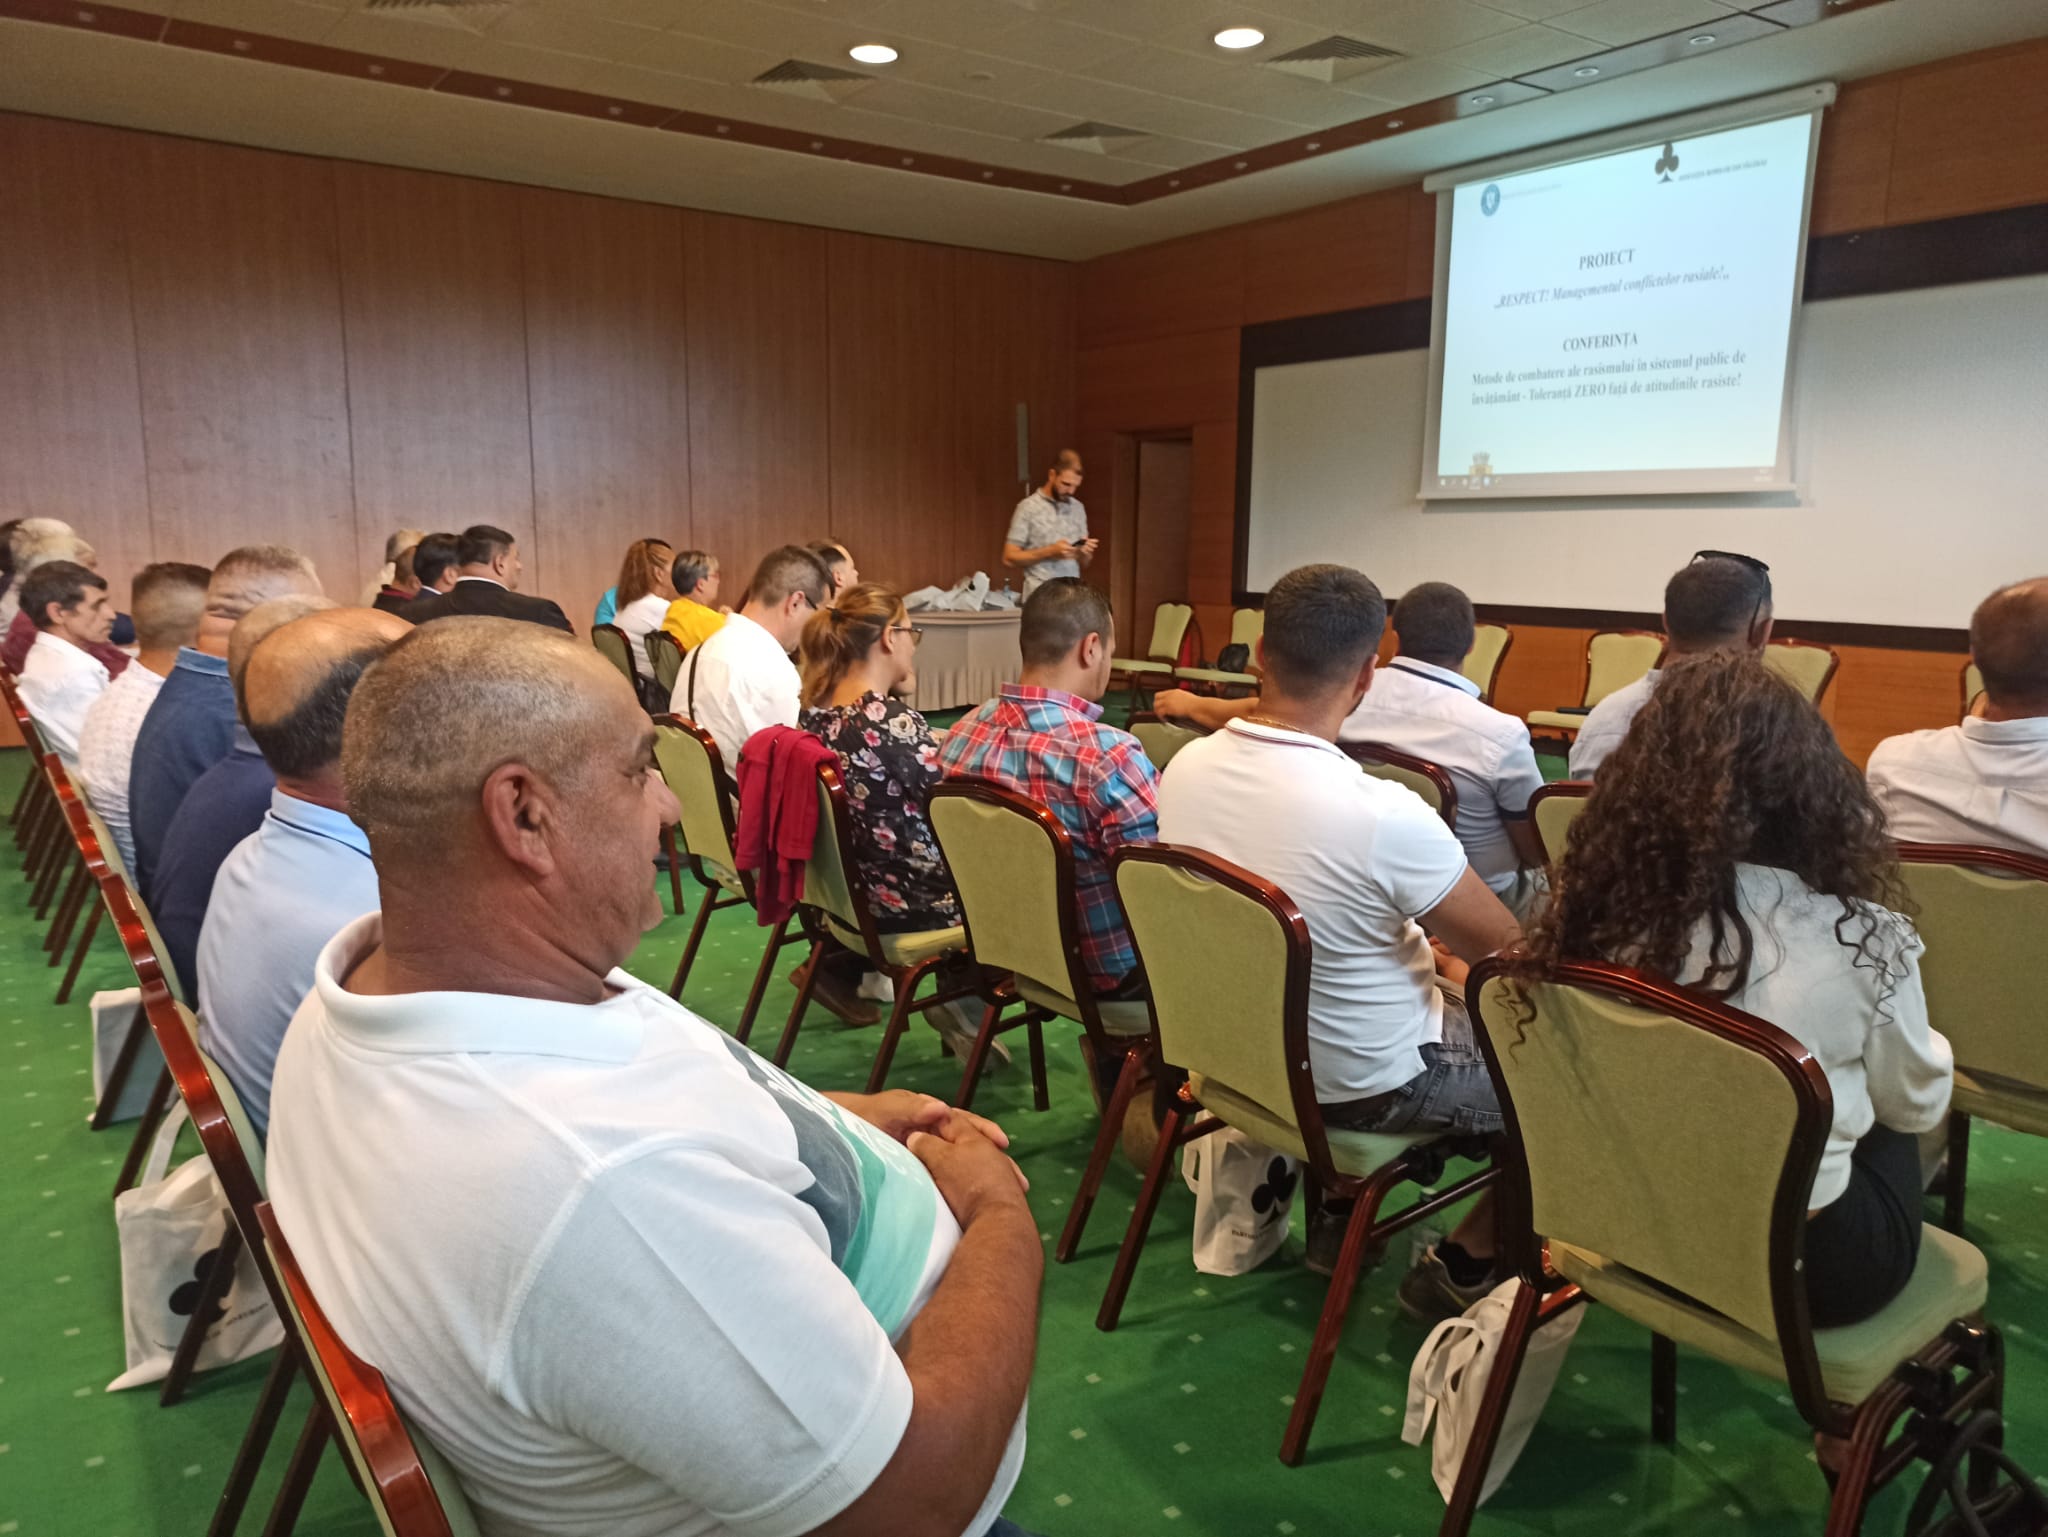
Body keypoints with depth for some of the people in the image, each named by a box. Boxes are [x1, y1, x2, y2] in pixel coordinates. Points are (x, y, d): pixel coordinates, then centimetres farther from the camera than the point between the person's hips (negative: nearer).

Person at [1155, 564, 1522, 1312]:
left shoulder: (1186, 767, -13)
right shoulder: (1385, 815, -33)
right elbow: (1509, 950, -16)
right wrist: (1451, 964, 6)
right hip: (1362, 1086, -6)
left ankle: (1341, 1206, 30)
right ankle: (1466, 1263, 20)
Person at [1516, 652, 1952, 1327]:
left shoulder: (1603, 908, -16)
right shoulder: (1861, 938, -23)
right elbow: (1917, 1104, -3)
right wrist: (1930, 1045, 21)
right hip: (1804, 1260, -3)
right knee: (1893, 1126, 29)